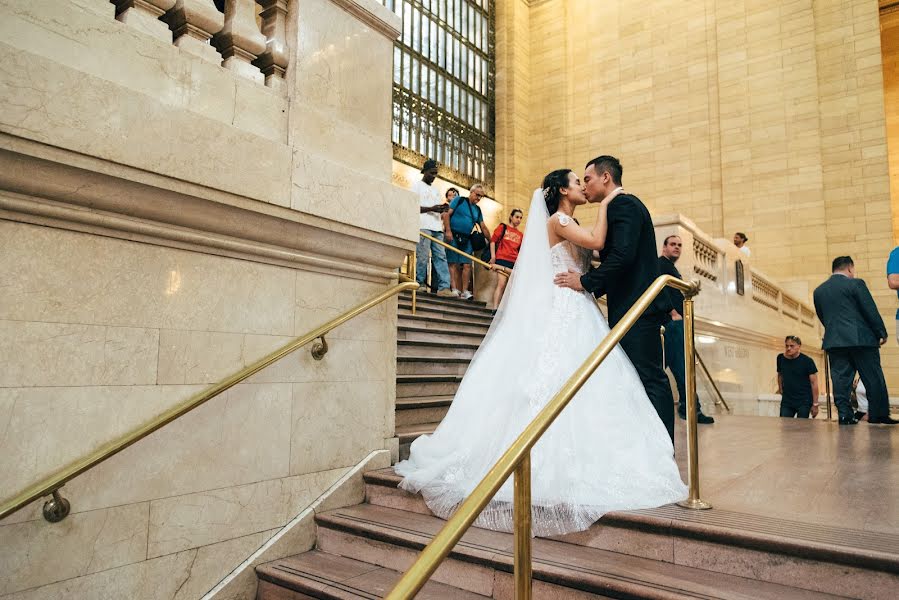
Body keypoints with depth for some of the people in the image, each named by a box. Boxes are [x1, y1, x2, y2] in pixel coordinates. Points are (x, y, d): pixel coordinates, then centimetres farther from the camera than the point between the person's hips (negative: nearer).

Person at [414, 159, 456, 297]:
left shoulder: (435, 190, 26)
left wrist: (443, 209, 2)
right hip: (423, 226, -6)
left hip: (437, 228, 6)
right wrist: (431, 209, -15)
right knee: (423, 256, -10)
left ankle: (444, 287, -8)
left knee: (441, 256, -3)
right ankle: (420, 283, 3)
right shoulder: (417, 186, 5)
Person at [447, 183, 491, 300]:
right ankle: (455, 290, -11)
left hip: (466, 240, 5)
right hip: (453, 237, -5)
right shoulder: (459, 200, 4)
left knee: (467, 265, -5)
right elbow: (447, 214, -5)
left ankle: (464, 291, -5)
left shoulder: (477, 210, 20)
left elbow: (483, 228, 22)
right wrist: (448, 231, -15)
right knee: (453, 264, -8)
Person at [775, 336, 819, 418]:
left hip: (804, 402, -3)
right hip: (786, 401, 3)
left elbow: (814, 383, -7)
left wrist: (815, 404, -8)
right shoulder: (781, 358, 2)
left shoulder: (807, 361, -8)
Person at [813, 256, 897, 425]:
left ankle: (845, 415, -1)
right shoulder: (855, 284, -4)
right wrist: (882, 333, 4)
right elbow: (871, 311, -5)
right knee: (874, 379, 5)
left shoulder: (818, 291, 11)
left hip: (833, 341, 4)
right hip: (861, 339, -4)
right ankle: (879, 415, 10)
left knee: (840, 379, 3)